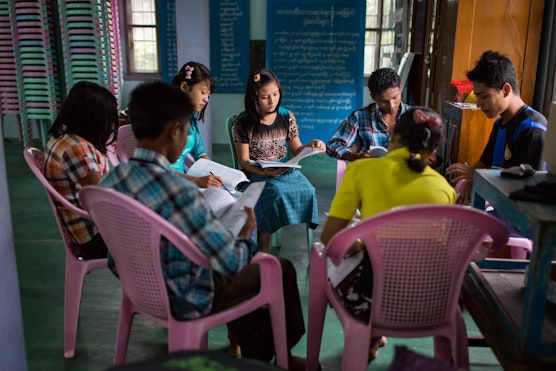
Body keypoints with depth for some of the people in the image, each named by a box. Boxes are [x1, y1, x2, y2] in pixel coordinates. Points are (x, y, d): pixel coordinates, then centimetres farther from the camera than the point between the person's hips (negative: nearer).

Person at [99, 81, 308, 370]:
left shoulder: (110, 180, -9)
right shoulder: (179, 192, -35)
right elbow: (233, 262, -27)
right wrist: (246, 234, -5)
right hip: (185, 300, -7)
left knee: (249, 264, 26)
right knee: (281, 269, 11)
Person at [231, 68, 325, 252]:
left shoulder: (287, 116, 7)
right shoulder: (243, 121, -2)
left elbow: (296, 150, 12)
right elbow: (244, 160, -4)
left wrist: (311, 145, -10)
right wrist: (263, 172, -23)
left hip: (285, 170, 4)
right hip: (257, 173, -3)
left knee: (307, 190, -27)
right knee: (277, 193, -35)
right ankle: (265, 248, -20)